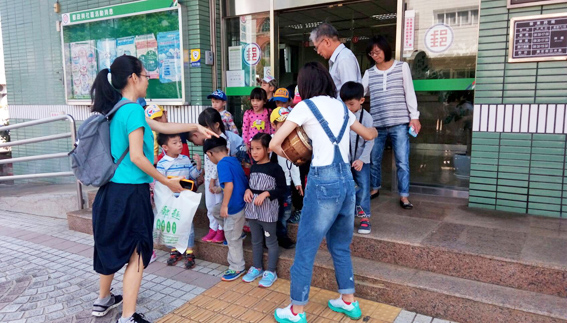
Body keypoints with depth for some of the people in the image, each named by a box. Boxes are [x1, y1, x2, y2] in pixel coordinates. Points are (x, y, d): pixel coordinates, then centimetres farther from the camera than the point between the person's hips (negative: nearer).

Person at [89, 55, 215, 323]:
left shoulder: (115, 108, 12)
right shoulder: (133, 109, -16)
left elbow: (162, 127, 18)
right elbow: (136, 156, -21)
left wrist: (195, 127, 22)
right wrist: (167, 182, -12)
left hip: (111, 189, 9)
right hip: (130, 192, -9)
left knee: (112, 245, 22)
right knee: (136, 253, 2)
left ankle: (103, 301, 40)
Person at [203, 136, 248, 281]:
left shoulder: (223, 164, -18)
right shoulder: (234, 160, 7)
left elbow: (229, 184, -27)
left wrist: (225, 205, -21)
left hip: (235, 206, -9)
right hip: (241, 201, 9)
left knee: (232, 237, 4)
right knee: (216, 211, 25)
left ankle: (237, 268, 20)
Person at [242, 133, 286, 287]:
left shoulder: (275, 168, -11)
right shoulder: (253, 167, 9)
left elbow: (281, 189, -11)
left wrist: (265, 194, -21)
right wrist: (247, 190, -2)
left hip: (268, 211, -6)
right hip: (252, 209, 7)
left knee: (271, 241, 6)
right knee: (256, 241, 17)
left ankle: (271, 271, 17)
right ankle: (257, 268, 32)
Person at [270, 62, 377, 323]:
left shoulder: (305, 106, -2)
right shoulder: (341, 106, 16)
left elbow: (274, 144, -5)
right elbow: (369, 135, 32)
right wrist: (373, 130, 55)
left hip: (324, 181, -7)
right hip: (346, 179, 7)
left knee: (305, 249, 6)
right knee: (340, 245, 22)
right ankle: (348, 302, 33)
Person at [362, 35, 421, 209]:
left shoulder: (402, 67, 5)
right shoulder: (369, 73, 9)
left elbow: (410, 92, 3)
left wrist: (414, 116, -4)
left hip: (399, 123, -2)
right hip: (377, 124, 2)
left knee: (402, 161, -1)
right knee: (374, 160, 11)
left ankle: (404, 196, 9)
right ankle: (375, 188, 31)